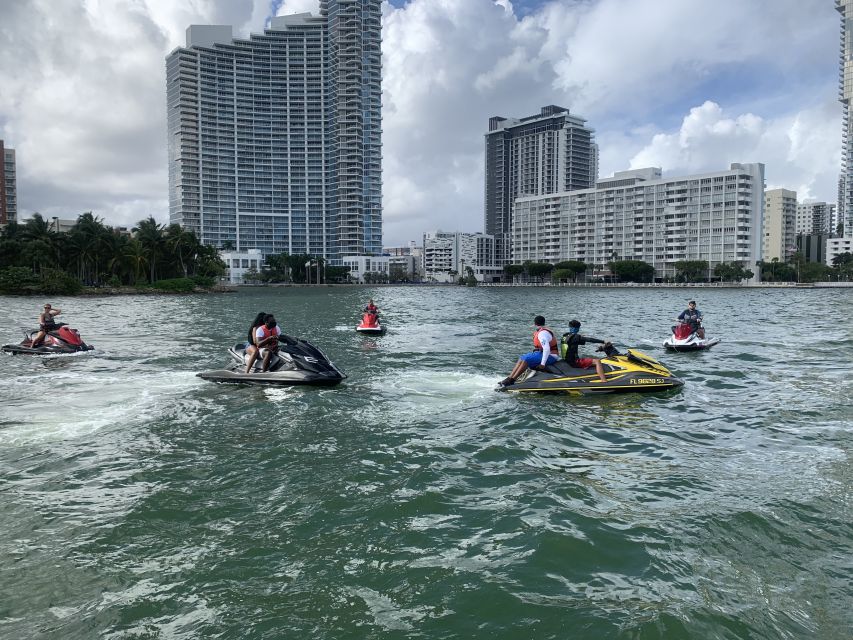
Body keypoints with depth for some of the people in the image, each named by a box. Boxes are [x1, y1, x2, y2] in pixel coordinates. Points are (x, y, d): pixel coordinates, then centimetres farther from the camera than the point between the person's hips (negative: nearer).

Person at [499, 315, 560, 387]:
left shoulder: (542, 333, -19)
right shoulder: (540, 332, 13)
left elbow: (547, 349, -29)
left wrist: (542, 363, -30)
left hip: (549, 356, -10)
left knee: (526, 359, -24)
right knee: (521, 358, 4)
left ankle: (511, 380, -23)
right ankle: (509, 378, -3)